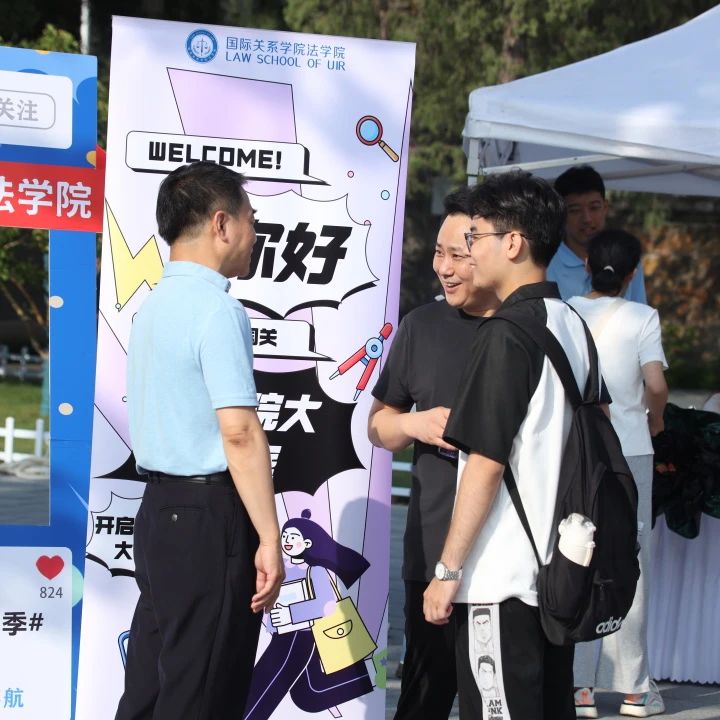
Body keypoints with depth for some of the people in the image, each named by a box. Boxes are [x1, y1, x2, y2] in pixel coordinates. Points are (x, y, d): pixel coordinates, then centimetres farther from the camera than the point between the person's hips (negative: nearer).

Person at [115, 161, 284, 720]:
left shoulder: (156, 303, 12)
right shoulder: (217, 308, -15)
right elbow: (240, 432, -21)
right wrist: (268, 539, -18)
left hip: (160, 507, 9)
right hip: (211, 518, -9)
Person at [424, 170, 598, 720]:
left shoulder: (508, 332, -14)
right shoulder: (572, 324, 11)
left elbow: (486, 462, -17)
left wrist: (449, 569, -13)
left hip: (502, 574, -8)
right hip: (558, 571, 8)